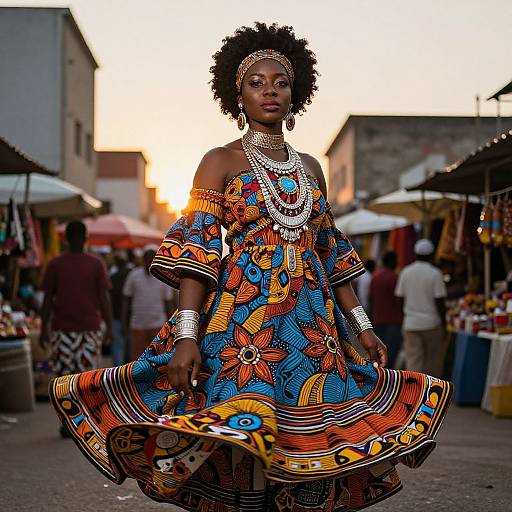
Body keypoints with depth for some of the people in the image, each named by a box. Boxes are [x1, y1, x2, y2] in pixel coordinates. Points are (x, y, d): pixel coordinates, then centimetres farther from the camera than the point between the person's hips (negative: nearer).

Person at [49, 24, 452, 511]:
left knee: (311, 442, 0)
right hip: (243, 313, -5)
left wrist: (362, 324, 14)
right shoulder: (220, 162, 3)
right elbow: (196, 250, -6)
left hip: (312, 322, 5)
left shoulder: (310, 167, 17)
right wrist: (187, 334, -18)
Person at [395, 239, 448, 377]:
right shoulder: (435, 274, -7)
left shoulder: (405, 272, 4)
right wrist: (443, 323, 0)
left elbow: (400, 297, 7)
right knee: (433, 361, 11)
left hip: (410, 324, 2)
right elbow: (439, 302, -9)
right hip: (432, 324, -2)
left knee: (413, 360, 0)